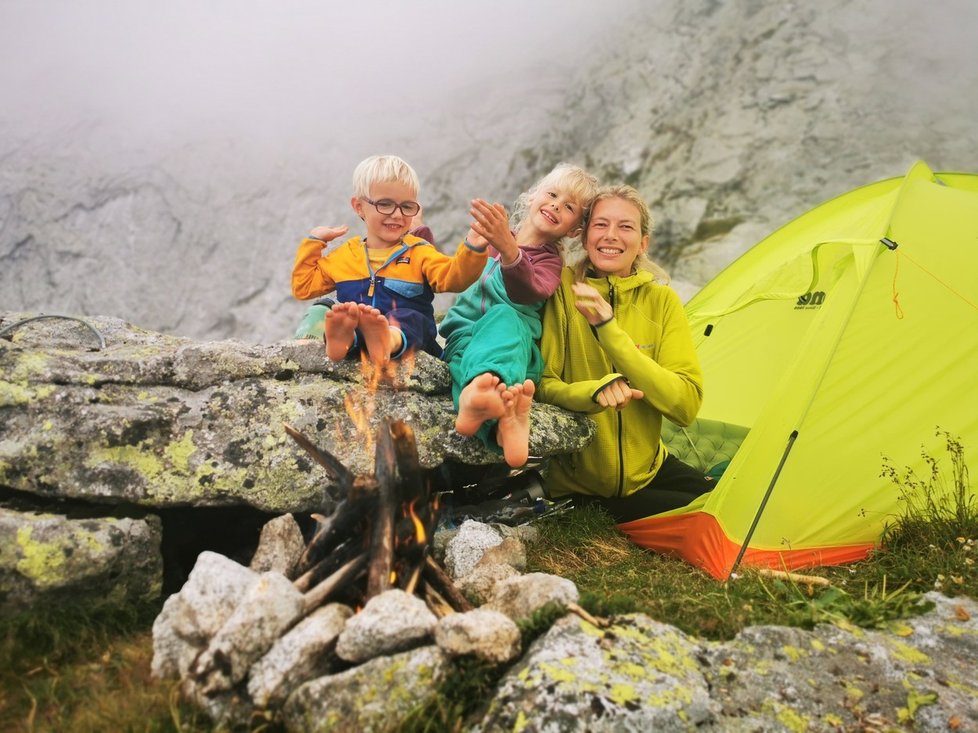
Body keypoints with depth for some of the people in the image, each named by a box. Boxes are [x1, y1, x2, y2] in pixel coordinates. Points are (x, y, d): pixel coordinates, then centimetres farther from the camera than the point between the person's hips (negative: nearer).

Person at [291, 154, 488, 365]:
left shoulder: (419, 252, 10)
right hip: (355, 336, 2)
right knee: (321, 308, -22)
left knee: (408, 316, -33)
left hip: (407, 336, -2)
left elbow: (453, 277, -8)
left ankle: (390, 340, -68)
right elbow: (303, 287, 22)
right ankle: (345, 338, -57)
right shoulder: (344, 254, 18)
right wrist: (313, 241, 19)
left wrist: (473, 248, -26)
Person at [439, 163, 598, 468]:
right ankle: (509, 418, -67)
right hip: (465, 335, 2)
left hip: (515, 342, -2)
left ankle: (475, 397, -68)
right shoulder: (490, 239, 19)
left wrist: (509, 250, -36)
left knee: (504, 317, -35)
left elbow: (528, 292, -18)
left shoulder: (551, 262, 9)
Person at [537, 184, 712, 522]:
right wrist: (595, 391, -33)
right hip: (576, 485, -4)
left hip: (647, 469, 4)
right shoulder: (563, 288, -10)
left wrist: (609, 330, -23)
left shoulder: (662, 300, -3)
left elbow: (687, 404, -15)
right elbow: (541, 385, -12)